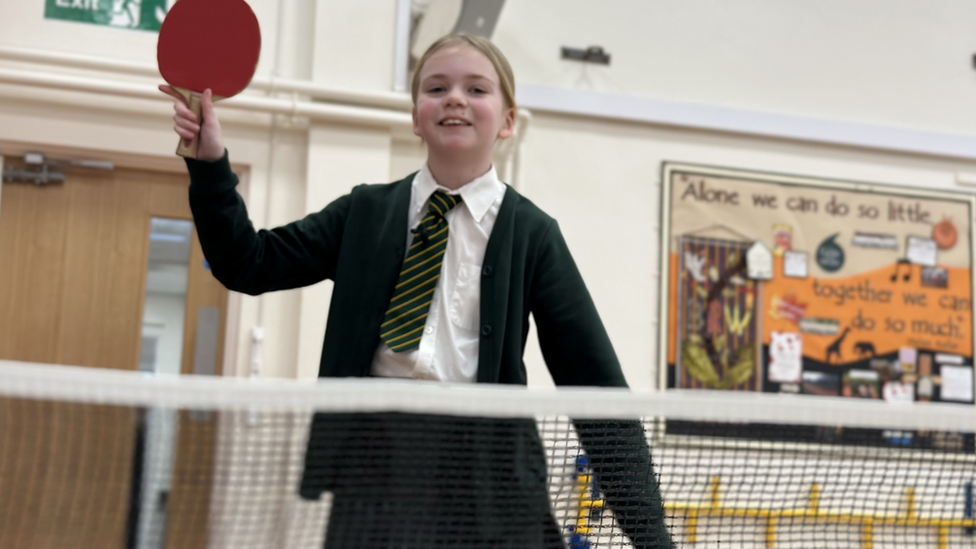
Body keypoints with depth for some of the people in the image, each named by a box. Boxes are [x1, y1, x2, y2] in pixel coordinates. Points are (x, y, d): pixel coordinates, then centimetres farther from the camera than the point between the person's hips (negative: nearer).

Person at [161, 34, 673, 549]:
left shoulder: (531, 234, 2)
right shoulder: (365, 212, 11)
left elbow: (595, 384, 0)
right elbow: (249, 265, 9)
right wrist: (210, 162, -6)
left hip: (486, 470, -2)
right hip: (372, 457, 2)